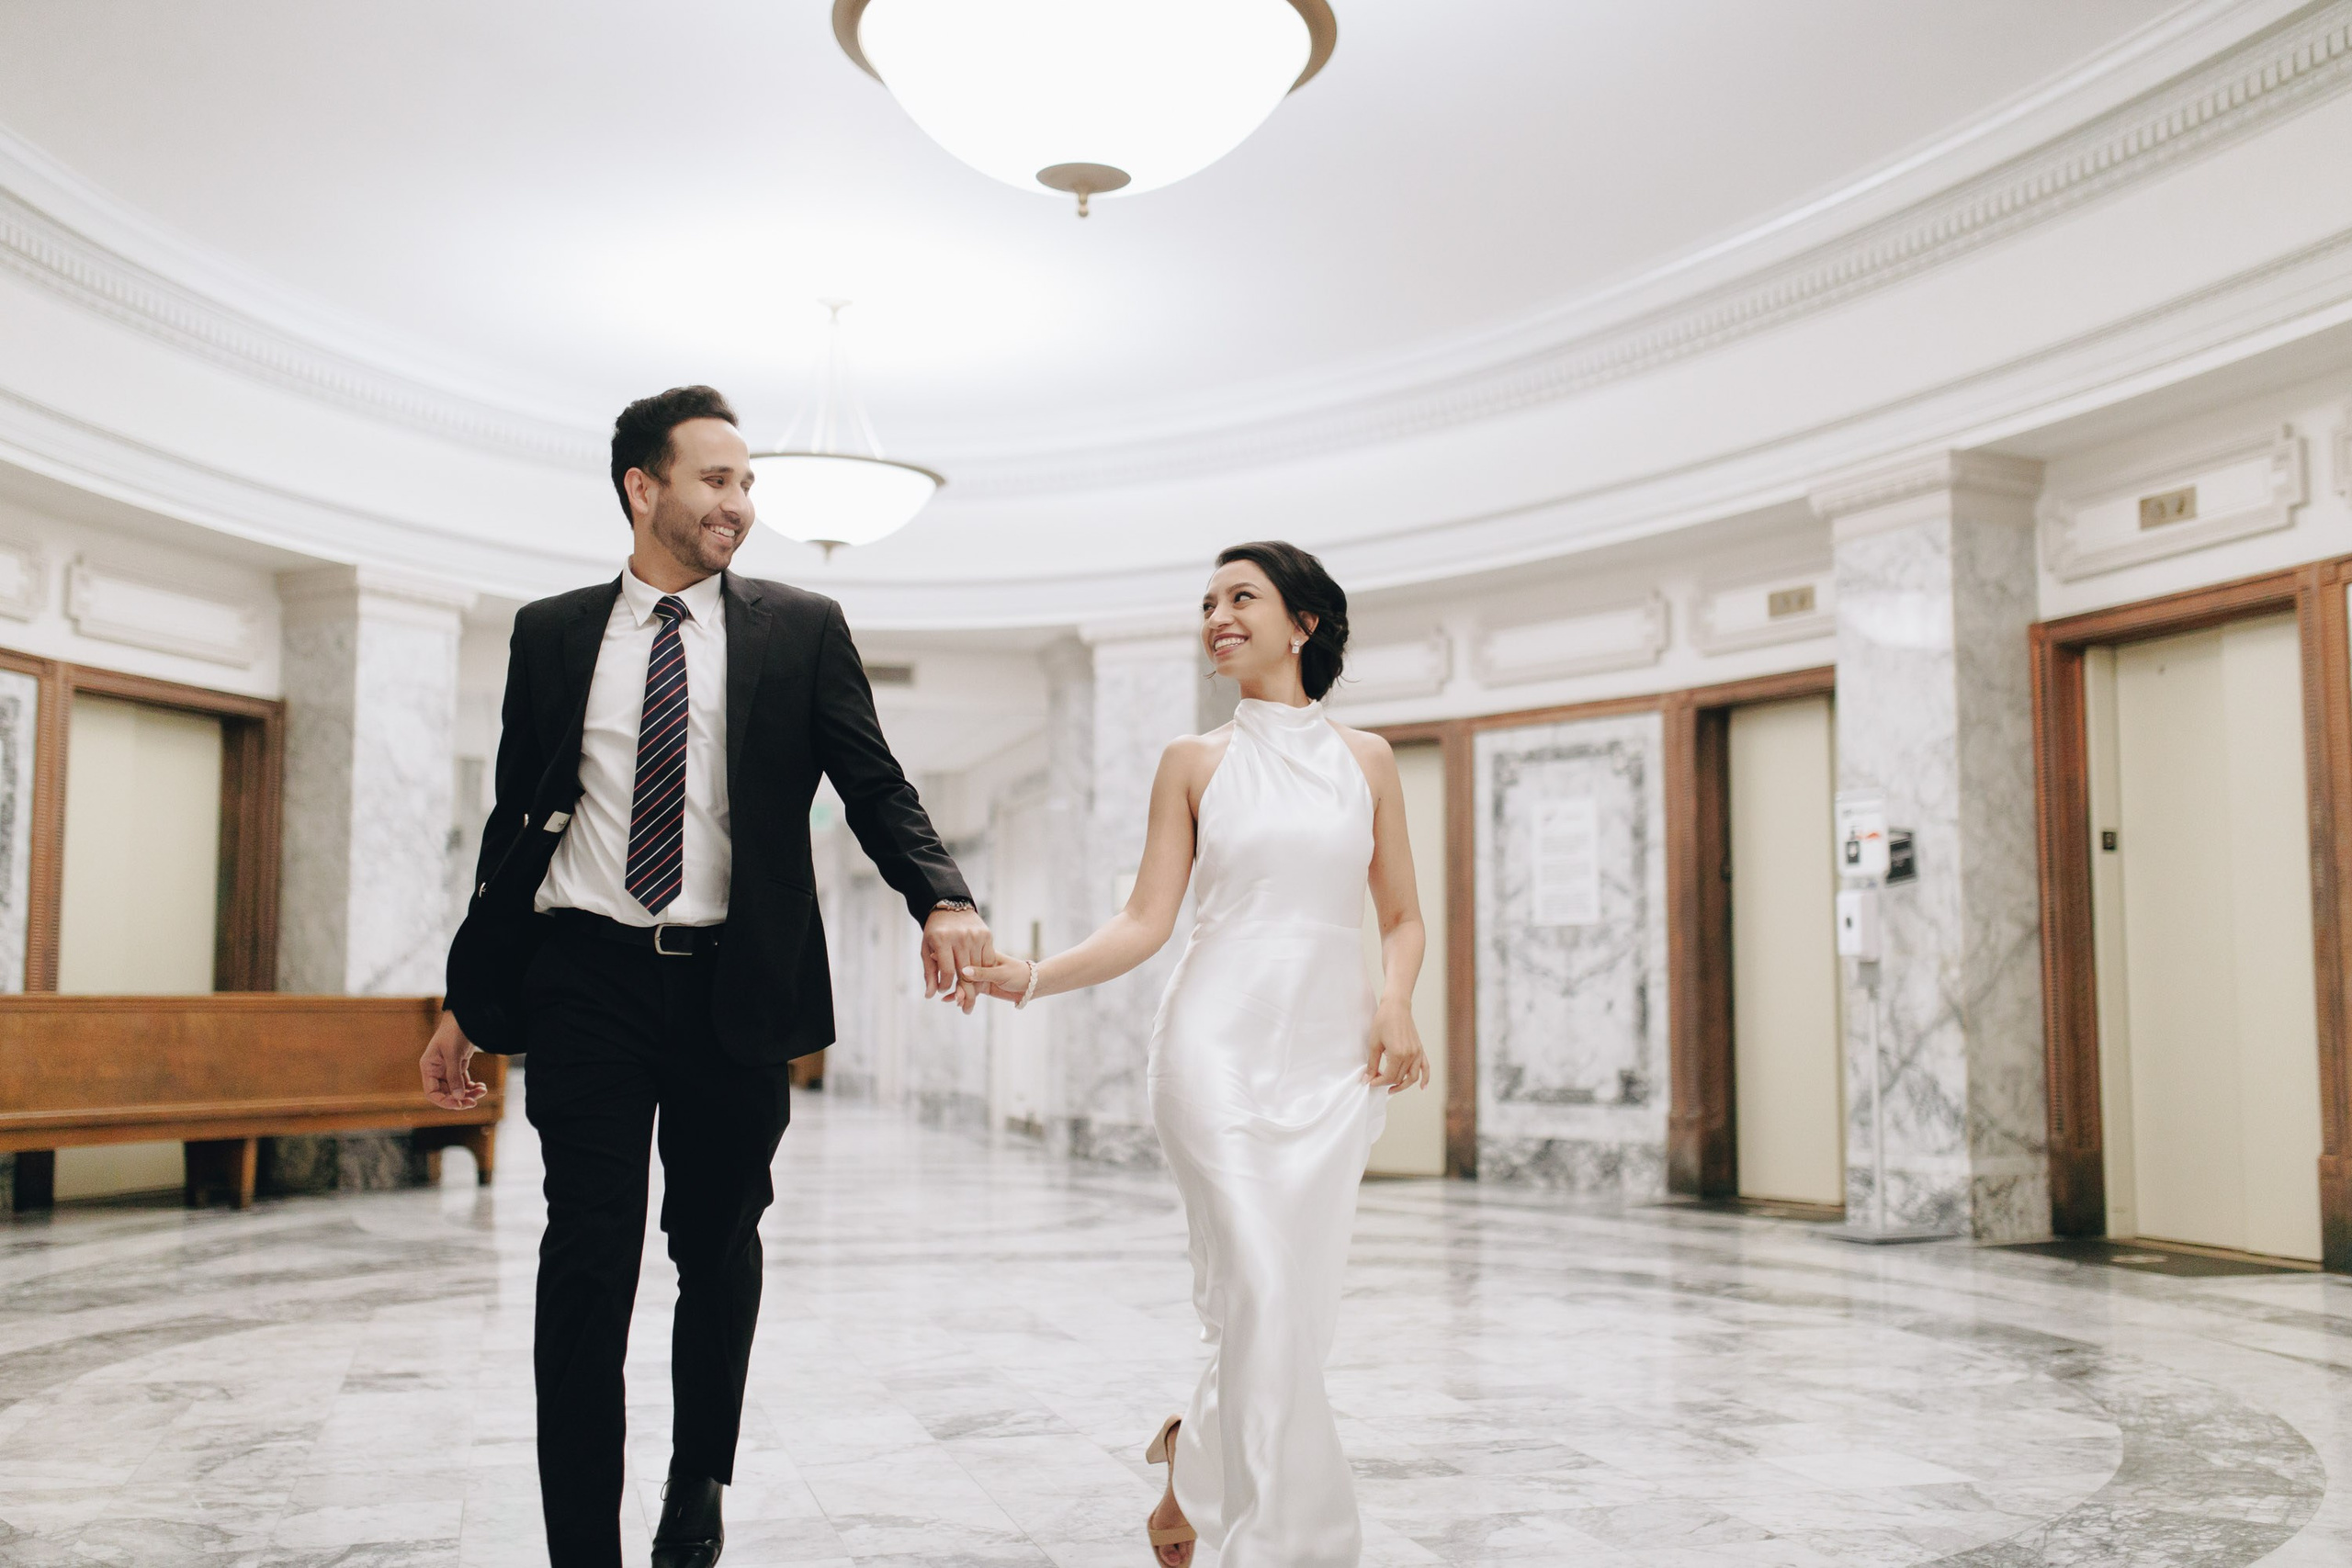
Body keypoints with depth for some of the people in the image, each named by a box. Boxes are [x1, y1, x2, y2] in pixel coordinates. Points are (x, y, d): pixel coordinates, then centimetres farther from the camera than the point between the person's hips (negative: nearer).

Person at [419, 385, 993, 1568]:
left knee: (720, 1252, 14)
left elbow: (875, 787, -1)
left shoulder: (801, 630, 4)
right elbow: (515, 821, 11)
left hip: (732, 987, 0)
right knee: (587, 1268, -2)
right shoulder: (552, 634, 7)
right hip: (587, 982, 0)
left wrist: (941, 901, -21)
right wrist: (468, 1001, 9)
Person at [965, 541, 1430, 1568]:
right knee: (1263, 1298, -12)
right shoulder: (1194, 762, 9)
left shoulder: (1365, 760, 12)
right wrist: (1032, 976, -11)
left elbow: (1402, 917, 15)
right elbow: (1146, 921, 3)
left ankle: (1198, 1458, 29)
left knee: (1299, 1307, 3)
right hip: (1221, 1044, -2)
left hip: (1335, 1056, 2)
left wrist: (1397, 1002, -5)